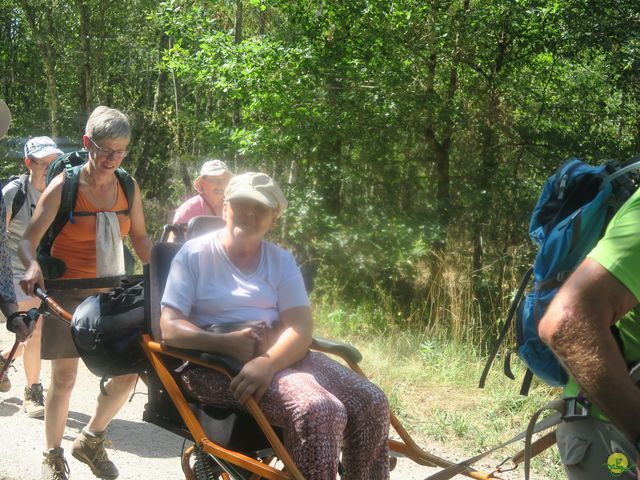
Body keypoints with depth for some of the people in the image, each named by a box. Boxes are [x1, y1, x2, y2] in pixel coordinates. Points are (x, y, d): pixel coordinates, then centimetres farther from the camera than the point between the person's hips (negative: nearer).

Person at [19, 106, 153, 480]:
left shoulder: (128, 188, 1)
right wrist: (33, 266, -33)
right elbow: (29, 240, -12)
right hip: (68, 294, -4)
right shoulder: (63, 186, -11)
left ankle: (91, 441, 23)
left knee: (130, 373, 0)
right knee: (64, 378, 1)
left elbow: (140, 239, 10)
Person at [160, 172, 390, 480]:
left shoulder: (281, 260, 12)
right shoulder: (194, 254, 2)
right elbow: (169, 327, -7)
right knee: (318, 411, -31)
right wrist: (227, 342, -24)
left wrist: (267, 363, -25)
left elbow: (301, 326, -3)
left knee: (371, 402, -14)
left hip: (278, 355, 5)